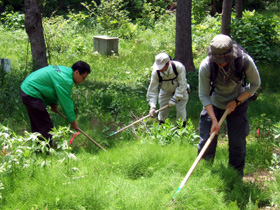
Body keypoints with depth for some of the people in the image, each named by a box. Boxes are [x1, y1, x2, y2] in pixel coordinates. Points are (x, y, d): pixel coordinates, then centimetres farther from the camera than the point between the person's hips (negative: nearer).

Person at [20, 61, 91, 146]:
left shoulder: (64, 69, 9)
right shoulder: (65, 80, -21)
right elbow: (66, 102, -15)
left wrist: (53, 103, 6)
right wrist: (72, 121, -5)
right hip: (31, 94, -11)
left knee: (37, 125, 18)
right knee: (46, 127, -9)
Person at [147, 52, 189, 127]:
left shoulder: (179, 67, -35)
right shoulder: (156, 72, -28)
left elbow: (182, 85, -28)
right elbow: (152, 91, -25)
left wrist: (174, 99, -31)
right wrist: (152, 107, -34)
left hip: (181, 91, -2)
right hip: (165, 92, 2)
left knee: (181, 113, -6)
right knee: (163, 112, 3)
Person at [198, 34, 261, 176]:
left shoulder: (245, 61, -28)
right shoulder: (206, 66, -29)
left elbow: (255, 84, -9)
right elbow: (203, 95, -18)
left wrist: (236, 101, -15)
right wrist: (214, 120, -23)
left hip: (237, 104, 0)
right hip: (213, 104, 0)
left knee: (238, 143, 1)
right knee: (207, 140, 0)